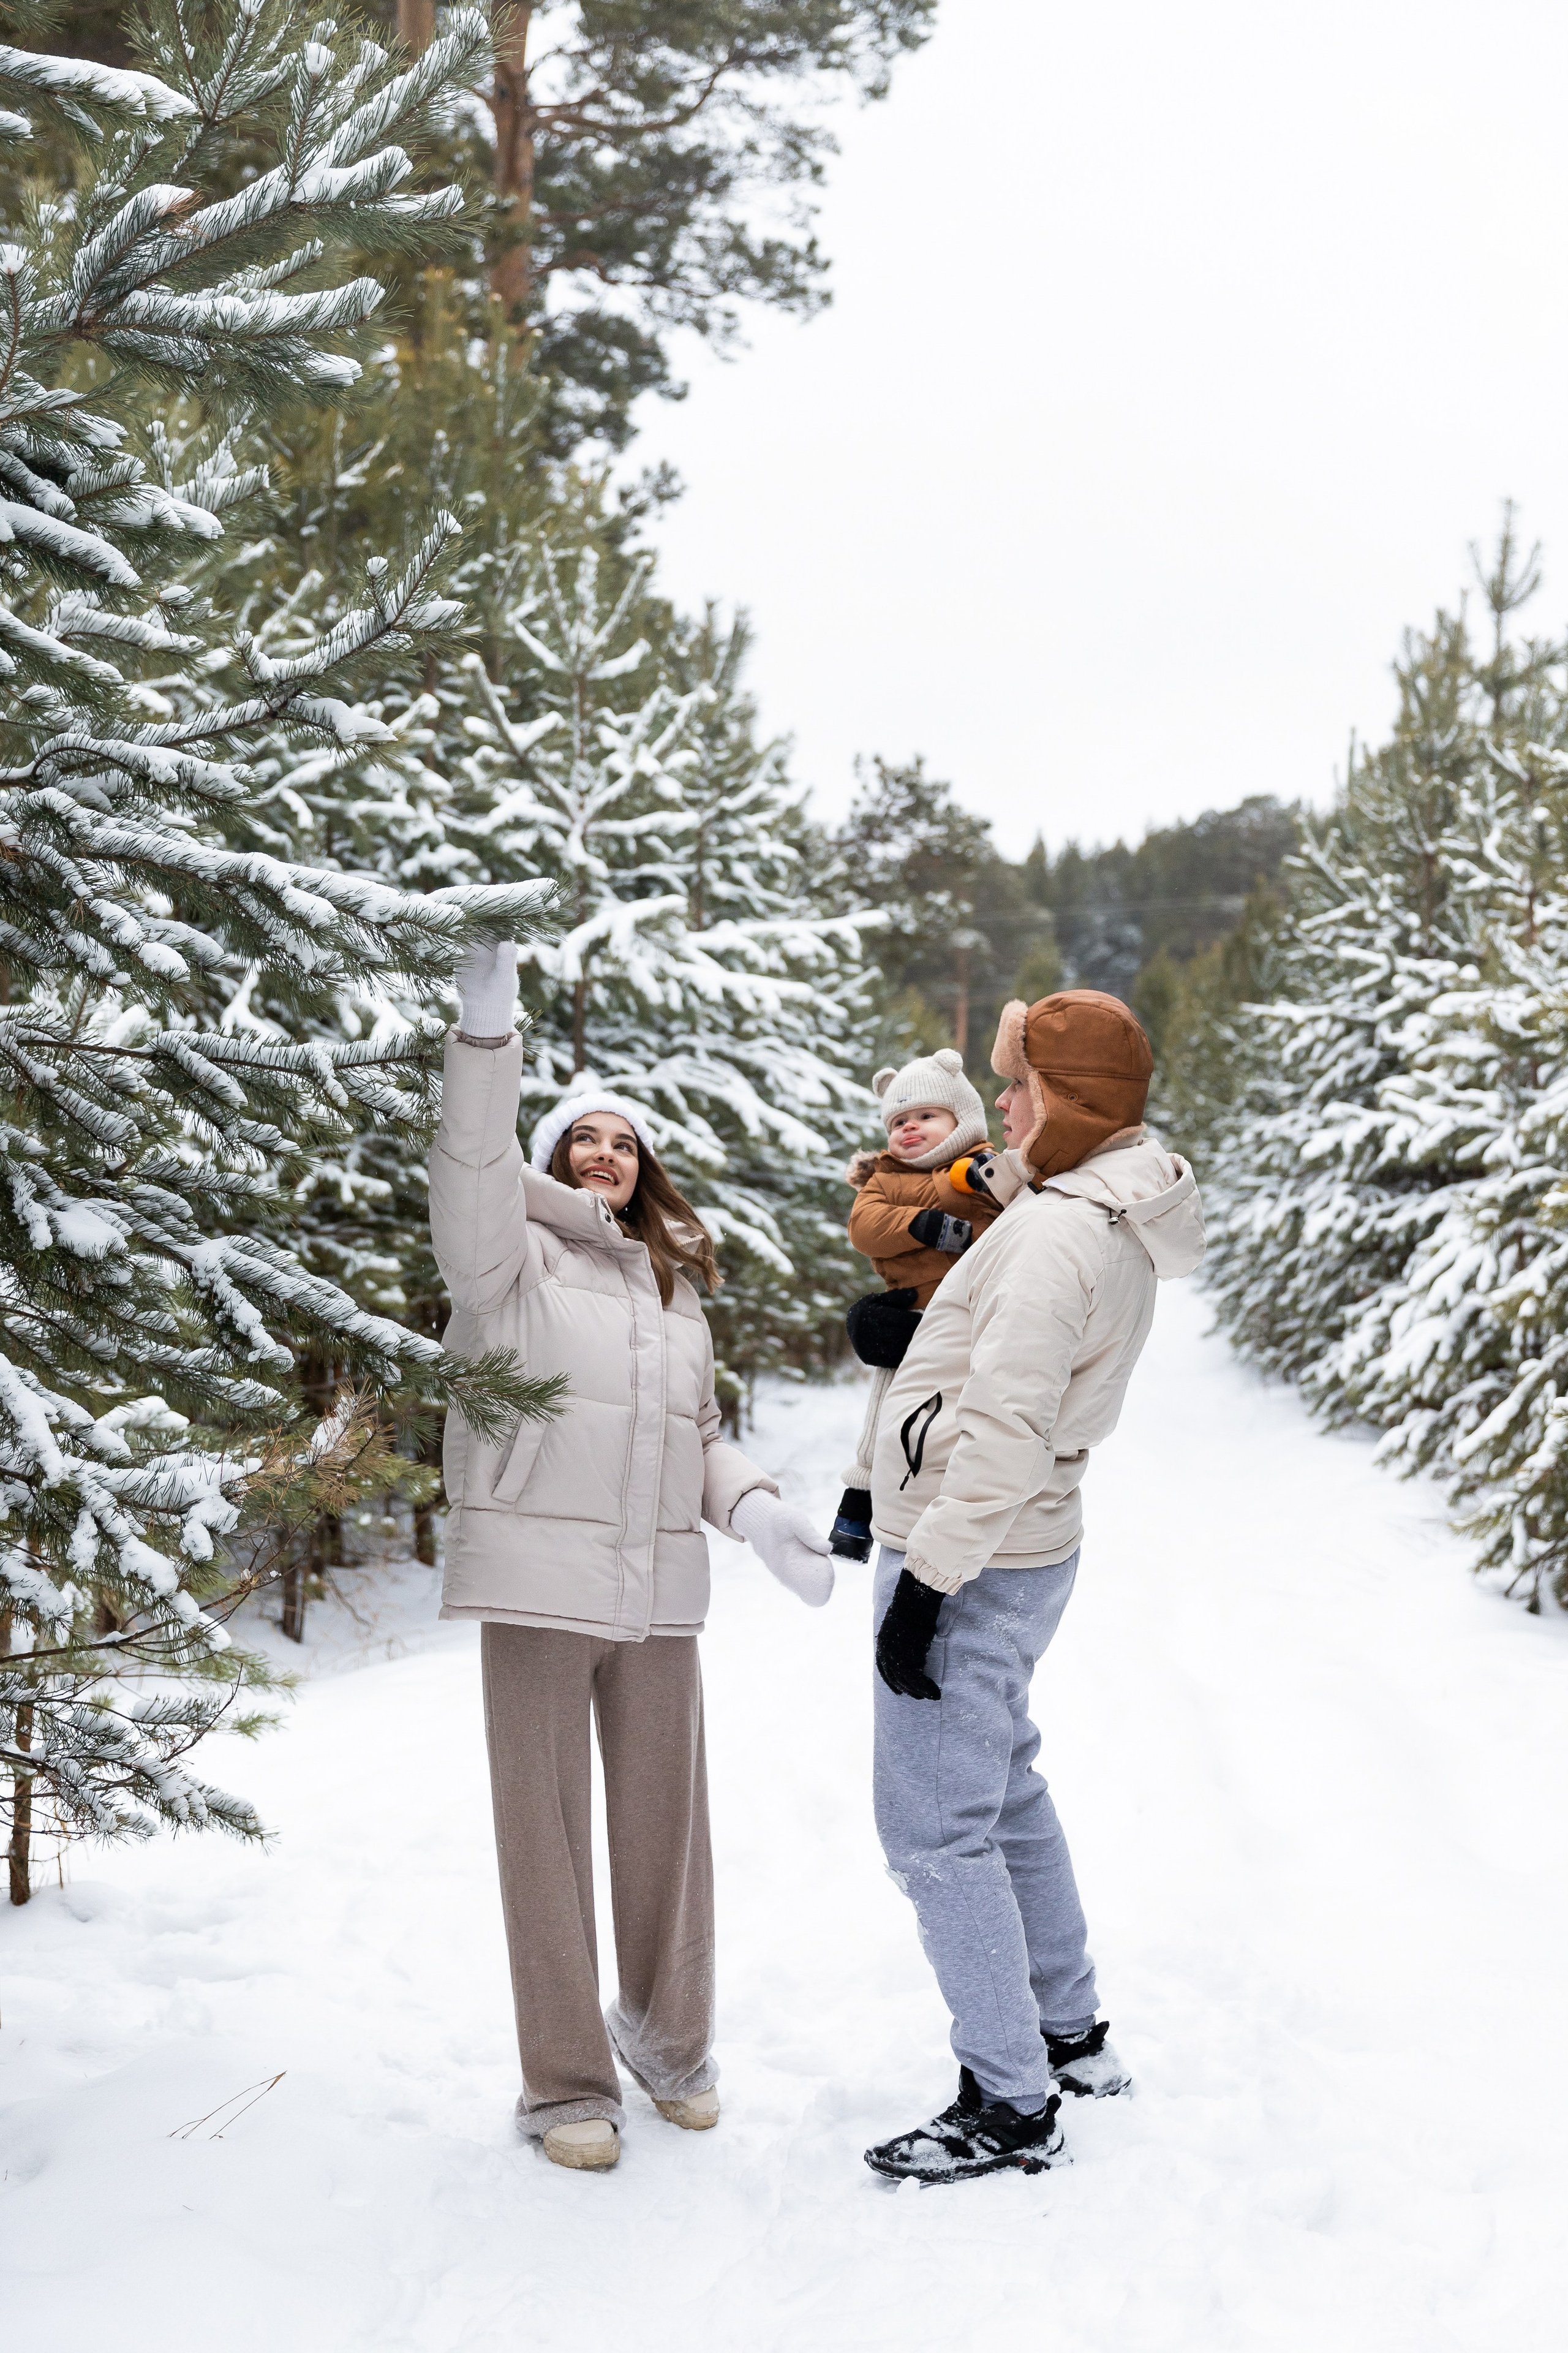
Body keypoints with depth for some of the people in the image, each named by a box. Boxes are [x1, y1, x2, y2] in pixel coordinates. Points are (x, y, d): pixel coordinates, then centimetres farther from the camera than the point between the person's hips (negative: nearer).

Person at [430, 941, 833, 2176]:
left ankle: (669, 2038, 32)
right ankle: (567, 2084, 12)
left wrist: (756, 1507, 2)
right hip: (537, 1577, -5)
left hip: (661, 1590, 5)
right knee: (546, 1829, 1)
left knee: (665, 1819, 12)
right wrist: (488, 1033, -31)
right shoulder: (516, 1255, 1)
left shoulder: (674, 1281, 20)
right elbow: (473, 1174, -20)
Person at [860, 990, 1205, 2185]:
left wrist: (928, 1580, -25)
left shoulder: (1058, 1236, -22)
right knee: (1006, 1795, 23)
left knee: (936, 1832, -5)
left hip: (970, 1563, -10)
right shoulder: (1118, 1216, 8)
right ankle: (1071, 2038, 35)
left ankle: (1009, 2107, 2)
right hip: (1025, 1553, 10)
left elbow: (1007, 1433, -27)